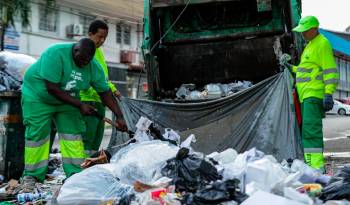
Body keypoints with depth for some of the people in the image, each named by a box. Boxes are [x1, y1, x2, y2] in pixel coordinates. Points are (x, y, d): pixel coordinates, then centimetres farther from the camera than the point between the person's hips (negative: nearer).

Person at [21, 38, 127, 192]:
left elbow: (105, 93, -7)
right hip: (38, 95, -5)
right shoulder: (56, 54, -31)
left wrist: (119, 116, -15)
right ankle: (31, 176, 2)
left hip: (66, 99, 5)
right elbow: (52, 88, -32)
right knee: (37, 134, -8)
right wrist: (79, 105, -30)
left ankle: (76, 174, 0)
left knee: (73, 133, -4)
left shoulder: (93, 67, -13)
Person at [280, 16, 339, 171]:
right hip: (306, 94, 10)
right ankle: (310, 163, 16)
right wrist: (291, 68, 29)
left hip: (314, 94, -10)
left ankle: (317, 165, -20)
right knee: (306, 129, 11)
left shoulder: (322, 44, -8)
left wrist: (328, 93, -22)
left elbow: (330, 71, -15)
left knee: (311, 128, -17)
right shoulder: (310, 45, 23)